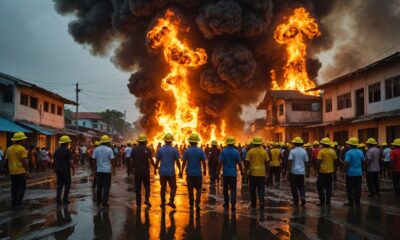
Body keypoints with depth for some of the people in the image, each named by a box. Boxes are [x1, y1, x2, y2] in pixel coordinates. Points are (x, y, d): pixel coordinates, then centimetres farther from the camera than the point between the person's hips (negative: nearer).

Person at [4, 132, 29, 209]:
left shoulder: (9, 149, 7)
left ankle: (14, 203, 18)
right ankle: (18, 204, -4)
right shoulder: (22, 149, -12)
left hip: (12, 171, 6)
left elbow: (6, 159, 11)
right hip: (21, 171, -6)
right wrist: (27, 170, -13)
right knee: (21, 187, 1)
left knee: (14, 187, 15)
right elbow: (24, 160, -18)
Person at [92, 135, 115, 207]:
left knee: (99, 186, 15)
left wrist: (94, 170, 9)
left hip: (99, 170, 4)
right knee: (106, 187, 1)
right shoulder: (109, 149, -7)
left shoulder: (96, 149, 2)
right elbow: (112, 161, -9)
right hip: (107, 171, -3)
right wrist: (114, 169, 1)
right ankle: (104, 202, -2)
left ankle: (98, 201, 20)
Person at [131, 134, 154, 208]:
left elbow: (131, 160, -1)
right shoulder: (147, 149, -5)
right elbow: (151, 160, -12)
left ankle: (138, 203, 10)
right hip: (146, 171, -1)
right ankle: (147, 199, -5)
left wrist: (131, 168, 10)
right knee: (147, 185, 12)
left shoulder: (134, 149, -1)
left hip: (137, 171, 1)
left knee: (138, 187, 8)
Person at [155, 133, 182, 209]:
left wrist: (155, 169, 15)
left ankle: (163, 203, 14)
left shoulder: (160, 149, 0)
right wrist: (180, 170, 5)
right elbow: (177, 161, -3)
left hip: (162, 172, 2)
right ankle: (171, 201, -8)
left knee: (163, 188, 11)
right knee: (173, 187, 8)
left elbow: (157, 161, 2)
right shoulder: (174, 150, -4)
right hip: (171, 172, -2)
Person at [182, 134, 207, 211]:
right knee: (198, 189, 9)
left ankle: (191, 204, 14)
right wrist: (204, 170, 11)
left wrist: (182, 171, 6)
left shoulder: (187, 151, -5)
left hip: (189, 173, 0)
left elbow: (184, 162, -4)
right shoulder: (200, 151, -5)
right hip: (198, 173, 0)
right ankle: (197, 203, -9)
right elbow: (204, 162, -3)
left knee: (190, 189, 9)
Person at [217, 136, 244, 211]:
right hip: (233, 173, -1)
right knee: (233, 189, -1)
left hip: (225, 173, 1)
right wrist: (242, 171, 8)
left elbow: (220, 162, -9)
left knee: (225, 189, 16)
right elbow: (239, 163, -4)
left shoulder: (223, 151, -5)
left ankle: (226, 204, 25)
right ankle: (233, 205, -10)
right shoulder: (236, 152, -6)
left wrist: (218, 171, -3)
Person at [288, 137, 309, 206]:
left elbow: (289, 162, -14)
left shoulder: (292, 151, -9)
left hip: (294, 171, -3)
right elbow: (306, 162, 6)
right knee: (301, 186, 14)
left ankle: (296, 201, 11)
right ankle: (303, 197, -8)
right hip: (302, 172, 3)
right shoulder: (304, 151, 2)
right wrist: (306, 170, 17)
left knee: (294, 187, 7)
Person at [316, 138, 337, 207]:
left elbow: (318, 162, -16)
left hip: (322, 171, -5)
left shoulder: (321, 151, -12)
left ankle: (322, 202, 7)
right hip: (330, 171, 5)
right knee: (328, 187, 11)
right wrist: (333, 168, 16)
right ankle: (328, 202, 10)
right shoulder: (333, 151, 3)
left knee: (320, 187, 7)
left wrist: (317, 169, -4)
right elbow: (335, 160, 7)